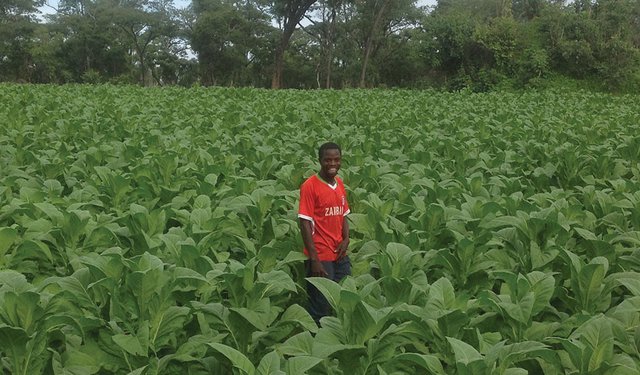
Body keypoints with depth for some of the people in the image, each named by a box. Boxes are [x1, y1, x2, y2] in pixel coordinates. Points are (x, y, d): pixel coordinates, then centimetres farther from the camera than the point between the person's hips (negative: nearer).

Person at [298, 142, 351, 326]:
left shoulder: (339, 183, 9)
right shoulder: (310, 186, -12)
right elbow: (305, 223, -14)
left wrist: (346, 238, -3)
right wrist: (314, 259, -17)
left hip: (341, 255, 7)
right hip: (321, 257, -6)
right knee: (321, 309, 2)